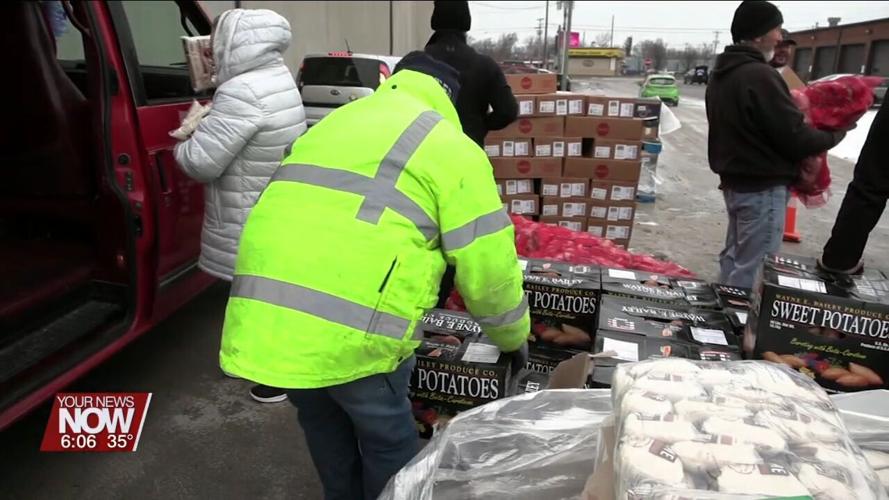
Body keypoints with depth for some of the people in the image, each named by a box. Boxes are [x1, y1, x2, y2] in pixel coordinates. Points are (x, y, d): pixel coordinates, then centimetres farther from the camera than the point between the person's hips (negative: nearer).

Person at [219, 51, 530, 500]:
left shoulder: (330, 124, 23)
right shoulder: (450, 148, 3)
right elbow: (487, 267, 2)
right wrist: (513, 338, 20)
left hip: (260, 320, 7)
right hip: (348, 335, -6)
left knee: (324, 426, 29)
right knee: (388, 443, 19)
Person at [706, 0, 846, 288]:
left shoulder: (721, 74, 11)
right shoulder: (759, 75, -20)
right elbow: (794, 137, -17)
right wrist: (834, 135, -1)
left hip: (733, 180, 10)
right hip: (763, 187, -10)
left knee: (734, 255, 19)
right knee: (752, 268, -3)